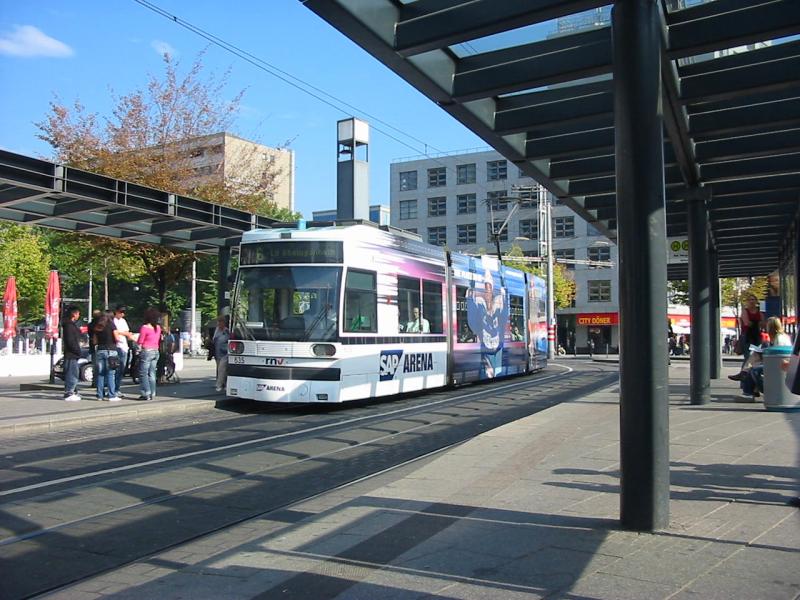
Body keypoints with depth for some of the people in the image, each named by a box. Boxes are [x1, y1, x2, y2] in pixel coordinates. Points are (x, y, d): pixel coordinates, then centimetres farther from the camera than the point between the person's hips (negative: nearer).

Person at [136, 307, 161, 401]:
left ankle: (146, 394, -1)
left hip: (146, 351, -7)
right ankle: (152, 394, 13)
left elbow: (140, 342, -9)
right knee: (152, 374, 11)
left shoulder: (145, 327, -14)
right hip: (155, 351, 7)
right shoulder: (158, 328, 5)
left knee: (143, 374, 1)